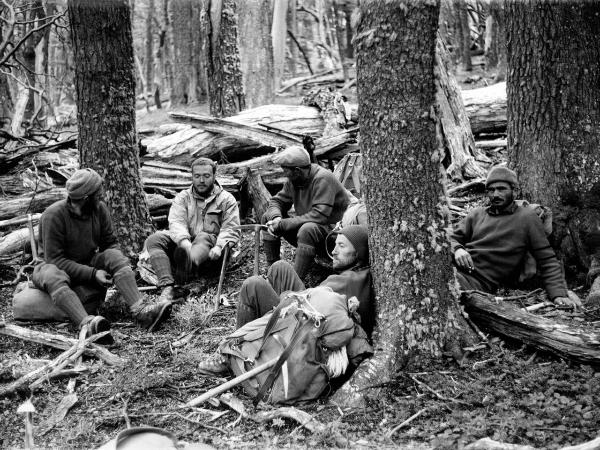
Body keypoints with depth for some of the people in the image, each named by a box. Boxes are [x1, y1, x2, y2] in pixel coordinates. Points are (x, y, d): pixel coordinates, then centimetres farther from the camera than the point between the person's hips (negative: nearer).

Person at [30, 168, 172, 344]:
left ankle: (140, 310, -41)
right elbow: (54, 259, -23)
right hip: (57, 266, -5)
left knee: (115, 256, -23)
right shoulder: (53, 215, -21)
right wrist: (92, 273, -29)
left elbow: (110, 243, 4)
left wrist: (120, 266, -17)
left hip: (88, 263, 5)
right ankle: (87, 324, -62)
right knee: (53, 277, -39)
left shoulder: (100, 208, -5)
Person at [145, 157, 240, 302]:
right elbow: (176, 222, -4)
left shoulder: (226, 199, 10)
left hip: (209, 253, -3)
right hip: (183, 245, 3)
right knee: (154, 240, -21)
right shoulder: (183, 197, 15)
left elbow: (231, 230, -3)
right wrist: (184, 240, -28)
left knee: (204, 237, -35)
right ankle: (167, 287, -40)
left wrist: (219, 246, -26)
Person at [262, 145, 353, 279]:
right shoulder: (293, 180, 1)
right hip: (304, 229, 8)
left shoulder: (323, 179, -23)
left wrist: (283, 224, -28)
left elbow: (319, 215, -32)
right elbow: (276, 201, 9)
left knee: (308, 229, -39)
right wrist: (276, 217, -17)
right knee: (267, 217, -1)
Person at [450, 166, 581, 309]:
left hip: (479, 282, -5)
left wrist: (558, 294, -8)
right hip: (456, 268, 5)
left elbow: (547, 260, 5)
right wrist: (457, 249, -6)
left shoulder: (527, 217, 8)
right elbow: (452, 238, 20)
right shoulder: (476, 214, 20)